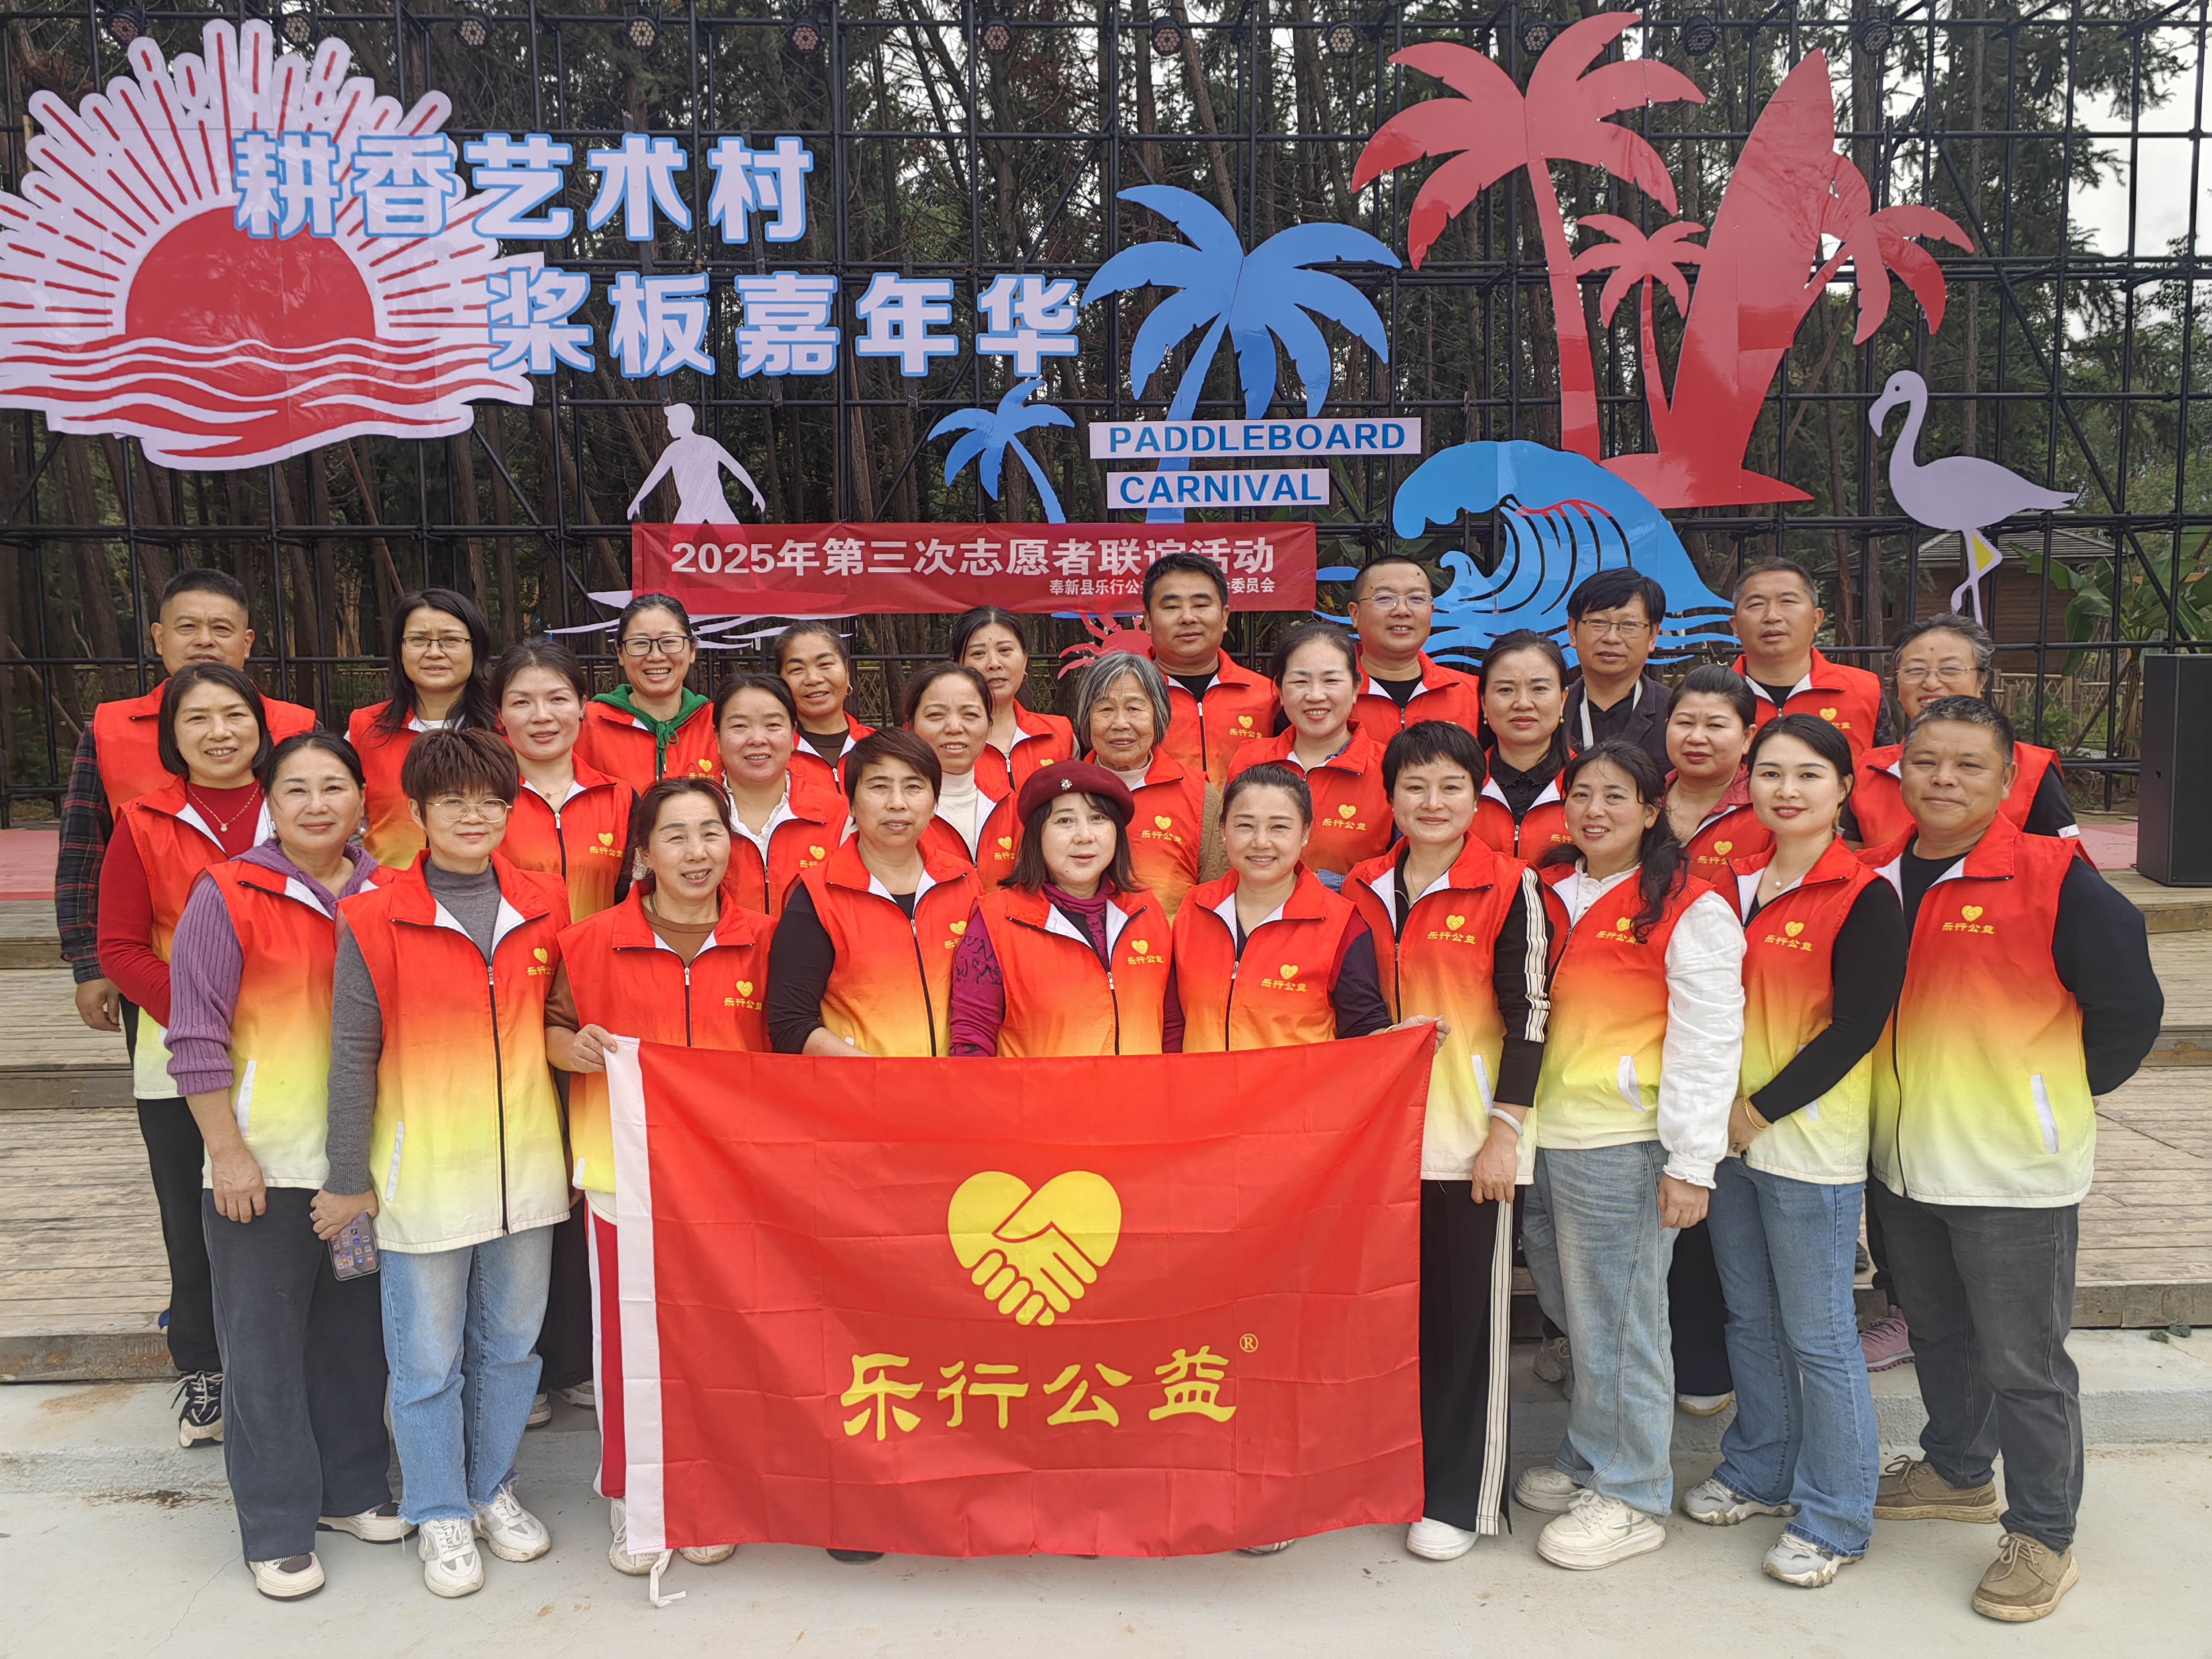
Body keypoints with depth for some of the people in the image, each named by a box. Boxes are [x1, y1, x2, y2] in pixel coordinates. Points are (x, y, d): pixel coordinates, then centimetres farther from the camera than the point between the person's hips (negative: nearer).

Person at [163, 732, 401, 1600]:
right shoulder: (227, 897, -7)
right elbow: (197, 1039, -7)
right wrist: (227, 1153, -11)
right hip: (262, 1164, -4)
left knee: (357, 1329, 15)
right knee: (264, 1342, 4)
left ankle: (352, 1488, 32)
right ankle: (277, 1529, 18)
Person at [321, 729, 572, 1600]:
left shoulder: (545, 905, 2)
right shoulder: (375, 920, -8)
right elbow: (352, 1056, -5)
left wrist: (573, 1144, 9)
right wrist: (349, 1178, -2)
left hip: (527, 1164, 3)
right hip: (424, 1169, -3)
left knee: (511, 1342, 16)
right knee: (428, 1357, 8)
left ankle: (492, 1487, 36)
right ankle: (440, 1513, 28)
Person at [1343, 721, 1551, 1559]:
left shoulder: (1509, 888, -5)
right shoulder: (1364, 889, 8)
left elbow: (1528, 1011, -7)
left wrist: (1506, 1129, -11)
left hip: (1471, 1138, -4)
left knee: (1467, 1314, 4)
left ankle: (1460, 1497, 18)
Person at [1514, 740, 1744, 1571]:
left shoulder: (1690, 911, -8)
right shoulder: (1548, 893, 11)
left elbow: (1708, 1043, -12)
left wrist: (1690, 1162, -15)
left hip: (1622, 1144, -6)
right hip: (1543, 1132, 6)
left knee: (1616, 1321, 2)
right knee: (1570, 1307, 16)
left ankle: (1630, 1495, 18)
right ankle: (1586, 1460, 33)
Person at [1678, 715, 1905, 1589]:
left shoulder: (1864, 896, -11)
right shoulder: (1734, 880, 7)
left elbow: (1856, 1027, -15)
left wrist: (1762, 1109, -14)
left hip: (1811, 1140, -6)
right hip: (1727, 1129, 6)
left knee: (1817, 1333, 3)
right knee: (1750, 1319, 18)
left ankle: (1832, 1517, 18)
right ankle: (1761, 1470, 35)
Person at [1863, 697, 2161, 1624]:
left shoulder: (2052, 879, -14)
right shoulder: (1877, 877, 2)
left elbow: (2130, 1005, -9)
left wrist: (2069, 1093, -1)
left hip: (2015, 1166, -6)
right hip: (1904, 1157, 6)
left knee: (2024, 1362, 4)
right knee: (1937, 1333, 22)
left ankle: (2041, 1536, 20)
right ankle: (1957, 1472, 42)